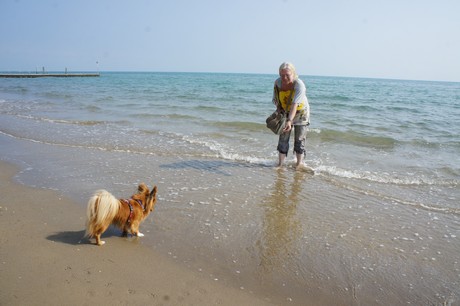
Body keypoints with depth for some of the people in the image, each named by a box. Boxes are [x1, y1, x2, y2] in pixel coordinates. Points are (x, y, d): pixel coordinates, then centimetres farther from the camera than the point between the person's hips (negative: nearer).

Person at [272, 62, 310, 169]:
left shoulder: (299, 85, -30)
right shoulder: (278, 82, -16)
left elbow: (295, 104, -41)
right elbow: (276, 100, -3)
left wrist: (289, 121, -51)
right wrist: (279, 110, -19)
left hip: (300, 112, -3)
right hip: (285, 112, 4)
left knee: (299, 139, 0)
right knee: (283, 138, 2)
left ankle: (299, 163, 11)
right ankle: (280, 163, 9)